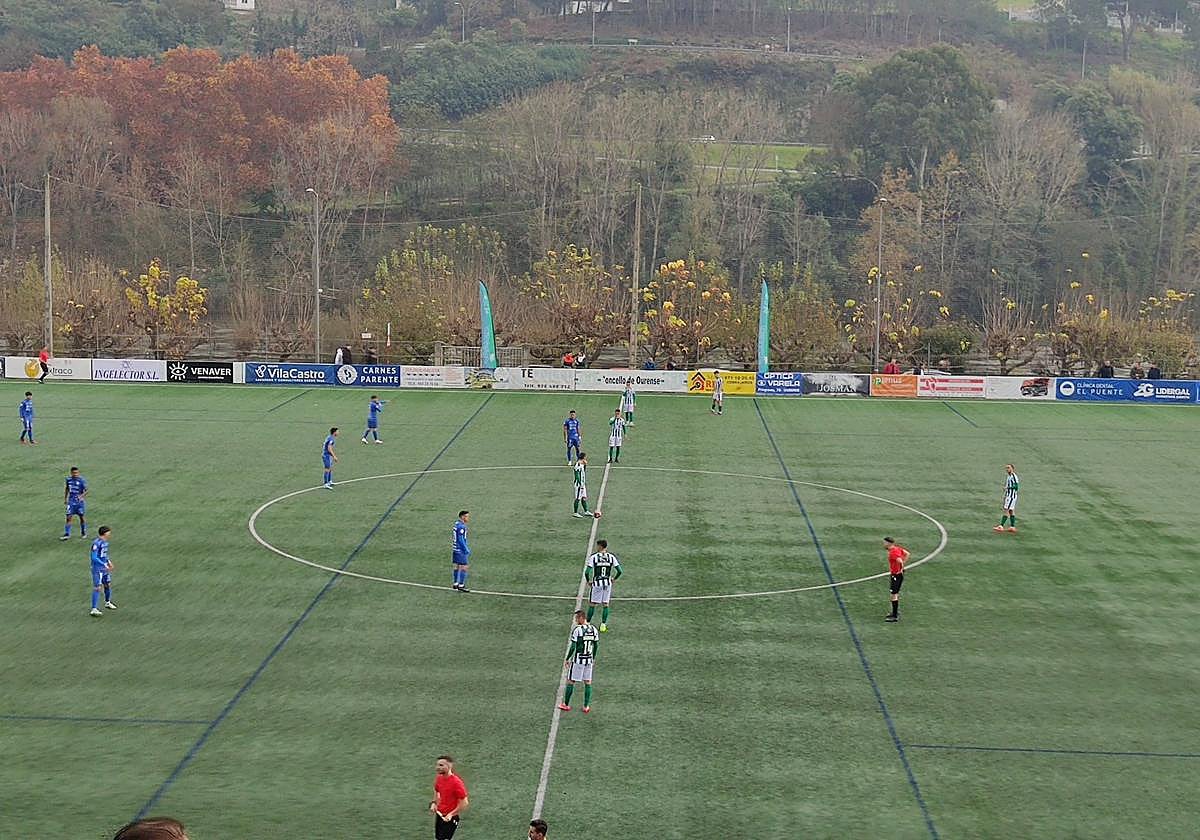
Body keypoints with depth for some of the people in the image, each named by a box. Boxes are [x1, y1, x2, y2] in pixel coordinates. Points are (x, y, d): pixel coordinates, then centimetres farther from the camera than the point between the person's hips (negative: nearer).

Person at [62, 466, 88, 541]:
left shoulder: (82, 480, -13)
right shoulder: (69, 479, 1)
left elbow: (86, 491, -11)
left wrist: (81, 496, -29)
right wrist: (65, 498, 18)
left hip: (79, 502, -3)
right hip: (71, 501, 3)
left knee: (81, 517, 8)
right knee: (68, 517, -4)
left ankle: (83, 533, 23)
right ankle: (67, 534, 0)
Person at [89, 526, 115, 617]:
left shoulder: (105, 542, 9)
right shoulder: (96, 543, -19)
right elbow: (94, 558, -22)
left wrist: (109, 561, 7)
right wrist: (105, 565, -21)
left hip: (105, 568, 9)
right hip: (97, 569, -9)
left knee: (108, 584, 19)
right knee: (97, 588, -10)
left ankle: (108, 603, 41)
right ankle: (94, 609, -10)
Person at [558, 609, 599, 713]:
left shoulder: (577, 630, -14)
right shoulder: (594, 630, 2)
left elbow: (573, 647, -14)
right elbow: (596, 646, 10)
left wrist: (567, 659, -4)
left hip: (578, 660, -5)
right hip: (589, 660, 5)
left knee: (570, 681, 7)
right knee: (587, 682, 11)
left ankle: (566, 705, 15)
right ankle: (586, 707, 14)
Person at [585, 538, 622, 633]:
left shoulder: (593, 557, -12)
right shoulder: (611, 557, -3)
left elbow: (587, 572, -17)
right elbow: (619, 571, -5)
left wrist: (588, 581, 0)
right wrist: (613, 579, 12)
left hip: (596, 584, -2)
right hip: (607, 584, 2)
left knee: (592, 605, 10)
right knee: (605, 605, 13)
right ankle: (603, 625, 14)